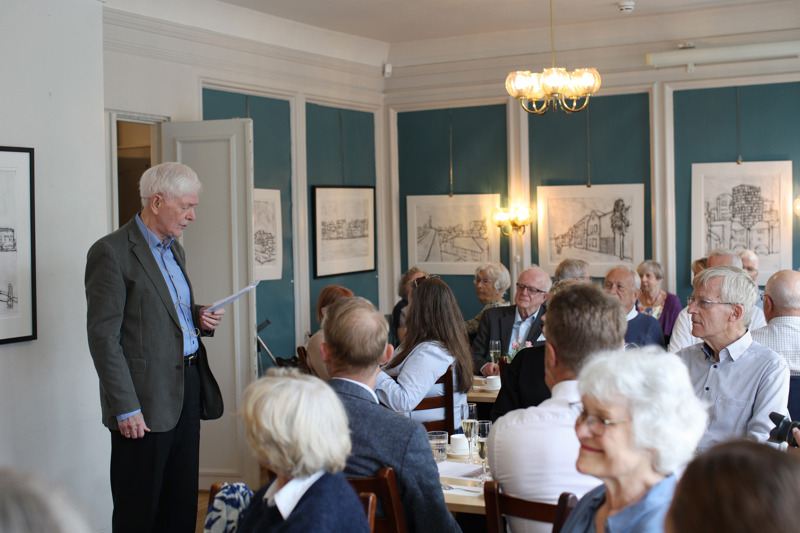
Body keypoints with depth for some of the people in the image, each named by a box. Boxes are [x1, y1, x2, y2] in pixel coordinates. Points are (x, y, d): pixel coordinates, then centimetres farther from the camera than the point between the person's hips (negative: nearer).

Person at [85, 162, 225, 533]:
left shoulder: (174, 249, 16)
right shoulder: (111, 252, -11)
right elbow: (103, 337, -14)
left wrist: (198, 317, 5)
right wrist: (125, 409, -18)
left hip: (188, 388, 8)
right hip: (146, 401, -8)